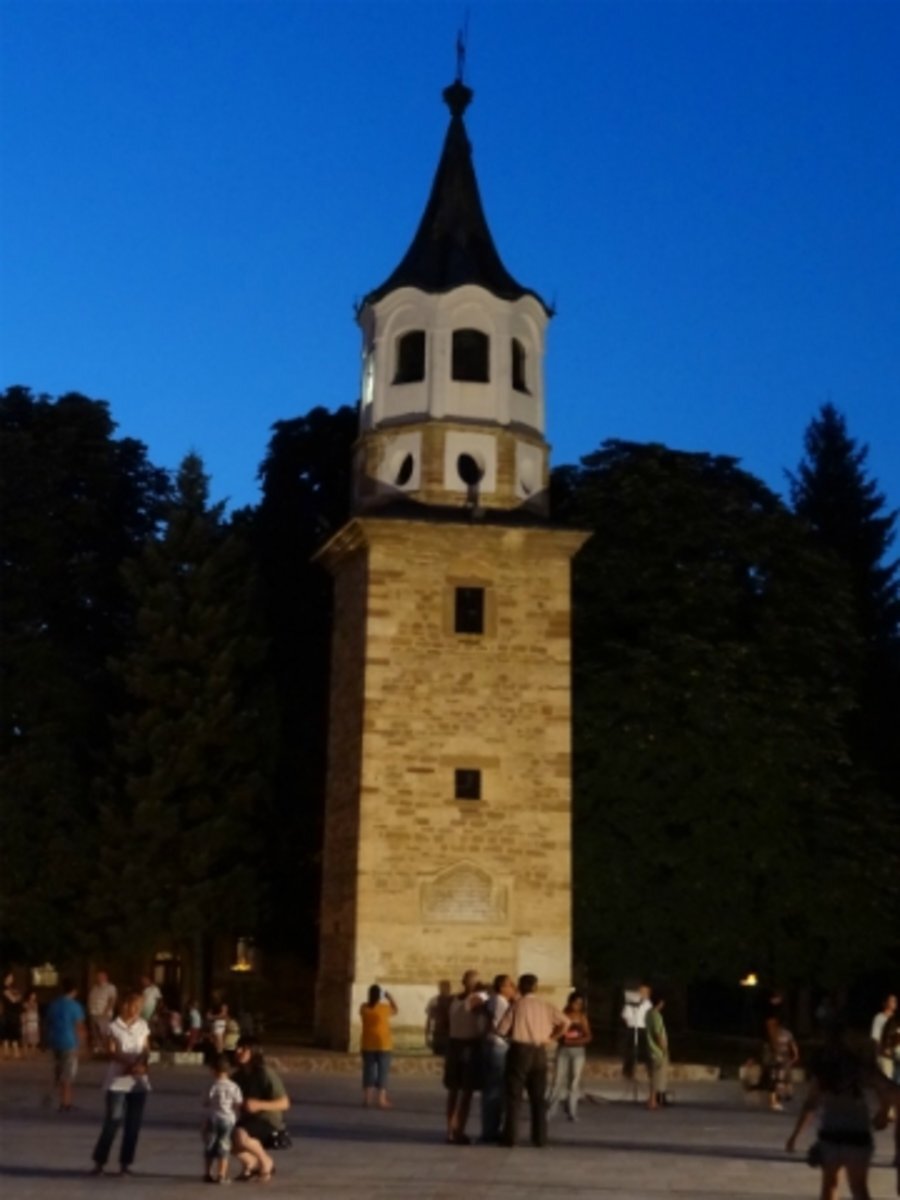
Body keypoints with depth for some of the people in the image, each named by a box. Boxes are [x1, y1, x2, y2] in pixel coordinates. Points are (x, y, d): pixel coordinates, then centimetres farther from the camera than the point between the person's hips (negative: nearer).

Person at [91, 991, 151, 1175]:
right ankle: (99, 1161, 5)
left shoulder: (143, 1025, 7)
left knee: (133, 1124, 3)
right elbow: (111, 1052, -9)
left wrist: (141, 1064, -13)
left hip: (139, 1081, 4)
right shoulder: (114, 1027, -5)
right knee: (113, 1120, -7)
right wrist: (130, 1065, -21)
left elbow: (146, 1050, 7)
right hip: (117, 1081, -4)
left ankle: (125, 1163, 12)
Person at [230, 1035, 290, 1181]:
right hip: (248, 1121, 7)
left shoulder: (266, 1074, -16)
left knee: (240, 1135, -35)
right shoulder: (237, 1076, 3)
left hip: (270, 1123, -7)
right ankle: (251, 1162, 10)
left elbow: (284, 1103, -18)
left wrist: (259, 1105, -31)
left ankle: (266, 1161, -4)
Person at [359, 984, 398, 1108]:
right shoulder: (384, 1008, -10)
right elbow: (395, 1011, 10)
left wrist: (371, 1001, 20)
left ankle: (367, 1098, 10)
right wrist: (390, 998, 18)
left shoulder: (364, 1008, -2)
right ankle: (381, 1099, -3)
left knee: (368, 1070, 10)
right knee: (382, 1071, 1)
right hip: (383, 1044, -3)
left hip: (367, 1045, 3)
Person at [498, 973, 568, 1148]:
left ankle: (510, 1137, 2)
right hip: (539, 1052, 3)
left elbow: (501, 1030, -9)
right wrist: (551, 1037, 8)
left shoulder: (516, 1006, -6)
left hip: (520, 1050, -3)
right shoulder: (545, 1006, 5)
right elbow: (565, 1022, 2)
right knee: (538, 1097, 12)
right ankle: (540, 1138, 10)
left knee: (514, 1096, 4)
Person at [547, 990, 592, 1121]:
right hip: (563, 1050, -1)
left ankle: (572, 1112, 7)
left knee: (574, 1081, 1)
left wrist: (576, 1041, -14)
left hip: (578, 1051, 1)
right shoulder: (563, 1015, 1)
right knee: (558, 1081, -5)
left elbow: (588, 1037, -1)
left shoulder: (583, 1018, 3)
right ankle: (550, 1112, -3)